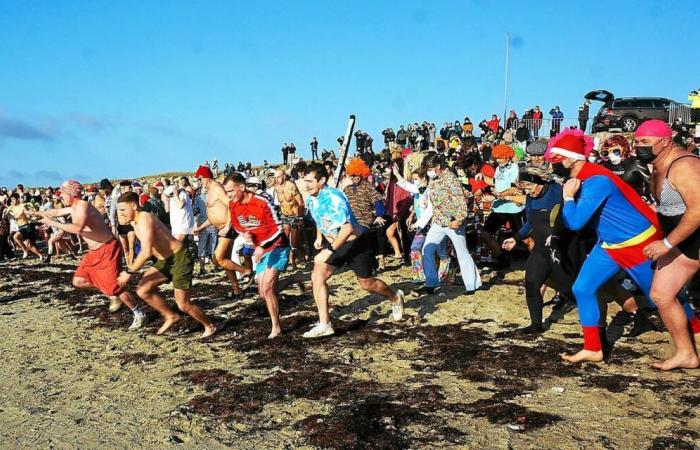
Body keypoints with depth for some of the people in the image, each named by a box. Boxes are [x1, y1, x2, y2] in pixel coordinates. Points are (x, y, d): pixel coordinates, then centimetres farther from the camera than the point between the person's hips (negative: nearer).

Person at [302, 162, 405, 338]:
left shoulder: (333, 197, -29)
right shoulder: (310, 200, -3)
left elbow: (347, 228, -37)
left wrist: (329, 251, -38)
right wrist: (319, 237, 5)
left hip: (355, 242, -7)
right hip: (332, 242, 7)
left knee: (366, 283, 9)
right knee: (317, 276, -11)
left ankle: (395, 298, 40)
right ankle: (324, 324, -6)